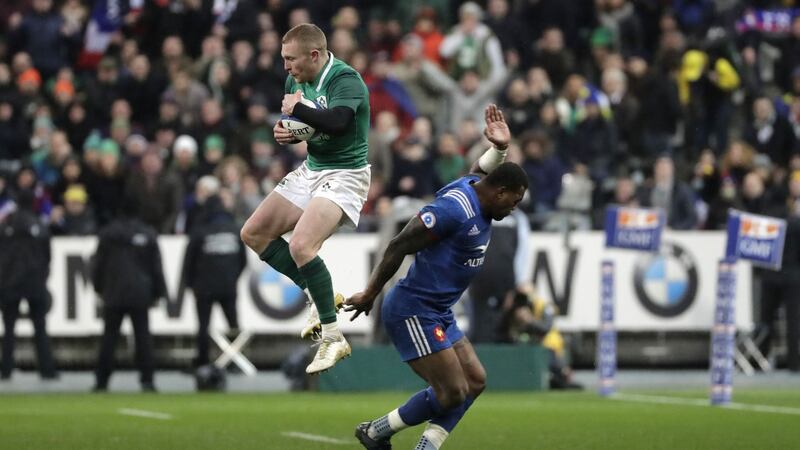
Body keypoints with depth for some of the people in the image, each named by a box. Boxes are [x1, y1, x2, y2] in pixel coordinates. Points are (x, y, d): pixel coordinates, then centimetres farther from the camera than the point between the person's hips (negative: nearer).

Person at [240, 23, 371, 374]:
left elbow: (337, 121, -40)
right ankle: (321, 298, 16)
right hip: (310, 170, 10)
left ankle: (333, 339, -17)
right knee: (253, 234, 9)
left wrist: (297, 109, -25)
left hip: (344, 175, -10)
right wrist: (283, 131, -4)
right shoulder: (296, 80, 4)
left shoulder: (344, 79, -21)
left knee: (300, 246, -27)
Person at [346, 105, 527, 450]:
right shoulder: (454, 208, -22)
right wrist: (371, 293, -13)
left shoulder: (477, 193, 7)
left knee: (474, 381, 6)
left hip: (438, 314, 10)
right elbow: (399, 245, -20)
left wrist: (499, 147, 10)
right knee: (452, 392, -10)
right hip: (414, 311, -10)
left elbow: (480, 170, 32)